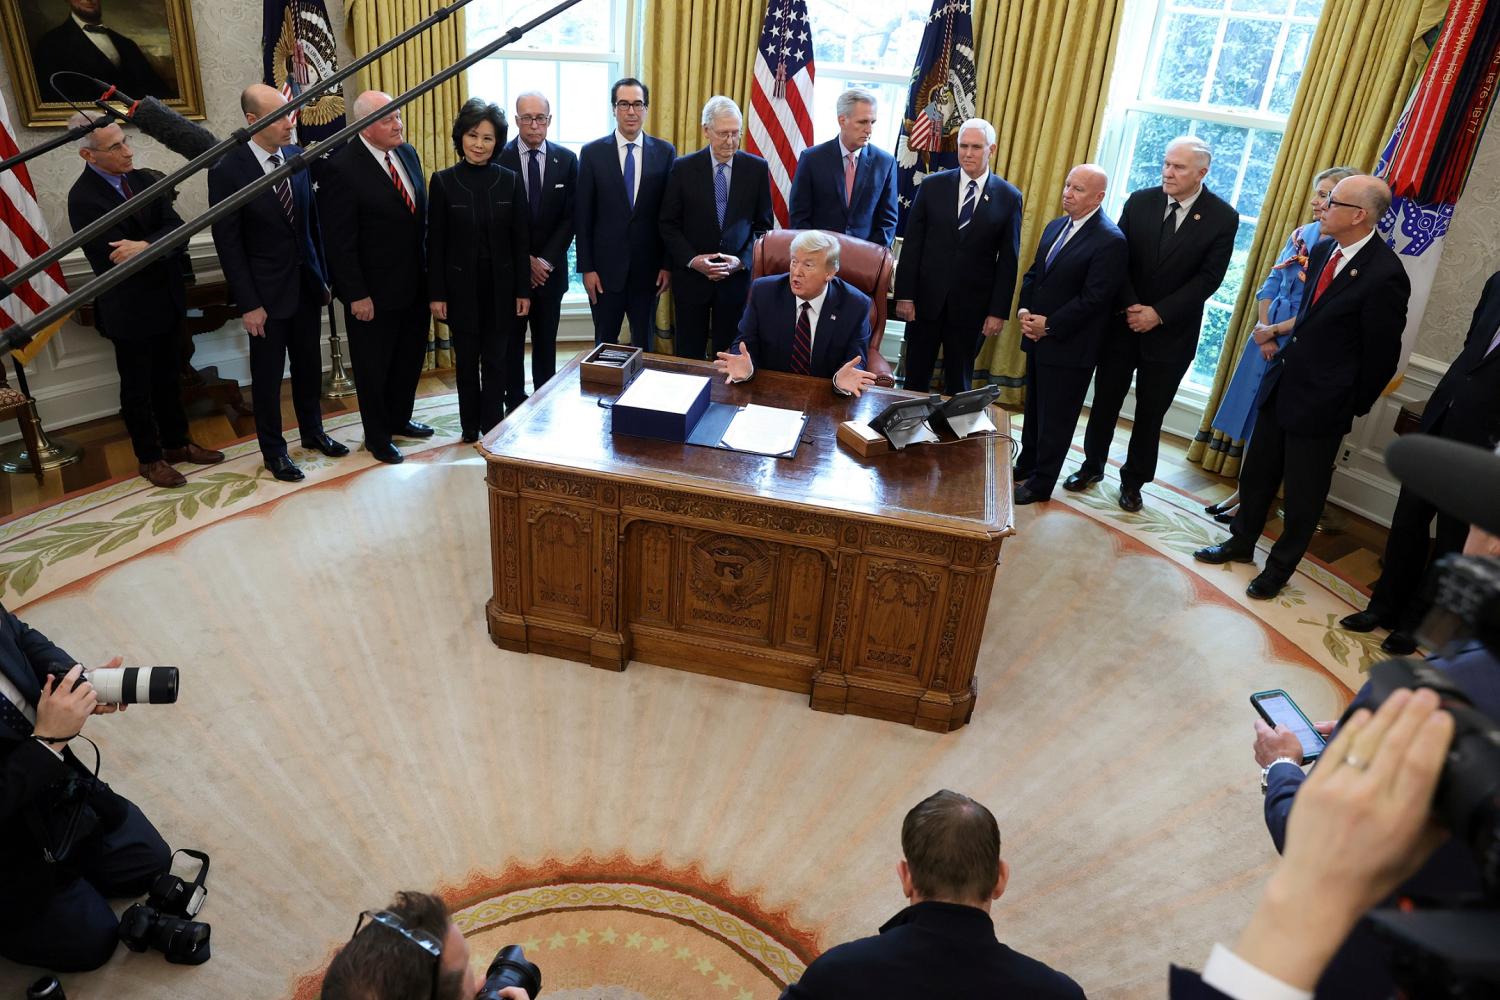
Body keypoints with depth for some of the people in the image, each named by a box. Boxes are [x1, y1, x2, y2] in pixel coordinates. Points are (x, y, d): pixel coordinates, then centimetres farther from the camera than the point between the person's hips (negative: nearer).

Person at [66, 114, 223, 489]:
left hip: (167, 299, 6)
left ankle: (176, 442, 35)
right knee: (137, 389, 11)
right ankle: (149, 458, 25)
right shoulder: (83, 198, -19)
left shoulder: (139, 178, 0)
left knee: (167, 378, 19)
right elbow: (117, 261, -22)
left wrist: (145, 246, -27)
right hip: (130, 309, -6)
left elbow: (176, 228, -9)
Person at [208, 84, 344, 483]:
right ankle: (273, 450, 24)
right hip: (267, 290, -4)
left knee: (309, 365, 17)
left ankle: (312, 431, 36)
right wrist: (248, 304, -14)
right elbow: (228, 243, -12)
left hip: (306, 283, 5)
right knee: (268, 374, 8)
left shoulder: (297, 156, 0)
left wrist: (323, 276, 8)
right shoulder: (227, 170, -14)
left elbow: (313, 219, 8)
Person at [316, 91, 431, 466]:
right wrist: (356, 295, -17)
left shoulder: (407, 152, 3)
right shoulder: (342, 168, -18)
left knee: (410, 358, 20)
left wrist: (427, 267, 7)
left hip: (414, 283, 7)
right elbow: (339, 241, -17)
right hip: (374, 292, -7)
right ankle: (377, 437, 28)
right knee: (374, 367, 10)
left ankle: (400, 419, 41)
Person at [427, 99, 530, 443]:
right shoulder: (443, 181, -4)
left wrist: (523, 290, -1)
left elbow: (521, 240, 1)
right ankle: (470, 427, 25)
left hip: (500, 285, 1)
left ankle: (493, 428, 18)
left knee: (495, 359, 6)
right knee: (466, 360, 10)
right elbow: (435, 243, -3)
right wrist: (436, 294, -5)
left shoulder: (510, 181, -1)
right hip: (461, 286, 0)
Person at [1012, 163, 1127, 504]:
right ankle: (1025, 466, 33)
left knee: (1056, 419, 5)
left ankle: (1041, 483, 17)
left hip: (1069, 346, -7)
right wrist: (1024, 310, -3)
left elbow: (1094, 298, -20)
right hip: (1037, 338, 7)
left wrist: (1049, 325, -17)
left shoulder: (1110, 241, -16)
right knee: (1033, 410, 18)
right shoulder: (1055, 227, 10)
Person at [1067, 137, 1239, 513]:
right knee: (1105, 400, 11)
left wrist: (1158, 313, -18)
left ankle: (1133, 480, 24)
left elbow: (1208, 277, -11)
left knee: (1150, 412, 9)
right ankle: (1092, 465, 30)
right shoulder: (1140, 201, -3)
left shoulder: (1222, 218, -8)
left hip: (1172, 332, -2)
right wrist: (1131, 307, -16)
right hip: (1123, 322, 2)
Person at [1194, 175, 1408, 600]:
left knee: (1302, 493, 10)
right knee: (1257, 471, 19)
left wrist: (1354, 406, -3)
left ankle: (1280, 567, 27)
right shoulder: (1323, 250, 0)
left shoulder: (1385, 275, -21)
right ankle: (1241, 542, 38)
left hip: (1321, 403, -7)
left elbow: (1381, 354, -12)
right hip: (1282, 384, 7)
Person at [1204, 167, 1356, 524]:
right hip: (1267, 335, 6)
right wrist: (1262, 327, -5)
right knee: (1253, 416, 12)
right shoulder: (1302, 233, 5)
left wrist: (1274, 330, -11)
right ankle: (1244, 491, 25)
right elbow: (1271, 283, 8)